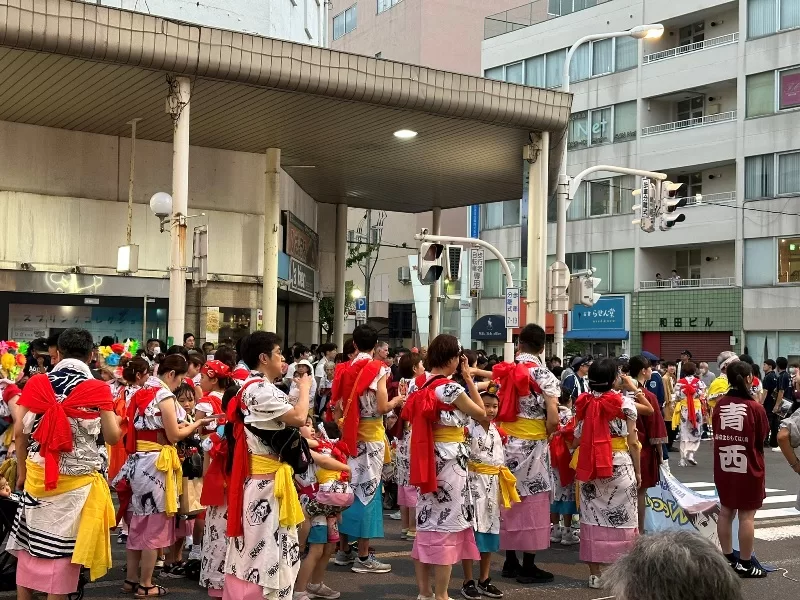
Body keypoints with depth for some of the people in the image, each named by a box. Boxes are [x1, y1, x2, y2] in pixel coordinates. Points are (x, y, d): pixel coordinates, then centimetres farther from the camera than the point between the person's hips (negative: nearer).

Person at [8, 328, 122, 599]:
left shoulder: (36, 383, 1)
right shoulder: (98, 389, -6)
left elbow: (20, 431, 1)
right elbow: (113, 437, -4)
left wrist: (22, 472, 13)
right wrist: (115, 419, 17)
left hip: (38, 475, 2)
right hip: (77, 480, -2)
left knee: (30, 541, 15)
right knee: (63, 546, 5)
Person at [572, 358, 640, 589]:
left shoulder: (583, 404, 2)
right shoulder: (625, 404, -7)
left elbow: (577, 439, 4)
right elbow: (633, 442, -5)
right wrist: (637, 471, 5)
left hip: (590, 468, 3)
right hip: (620, 467, -3)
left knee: (592, 518, 8)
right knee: (621, 519, 5)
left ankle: (594, 573, 13)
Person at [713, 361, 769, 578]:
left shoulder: (720, 405, -2)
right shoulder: (755, 408, -15)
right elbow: (762, 439, -3)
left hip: (723, 467, 5)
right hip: (748, 468, -5)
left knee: (726, 512, 14)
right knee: (746, 516, 2)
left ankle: (728, 559, 24)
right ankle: (745, 565, 8)